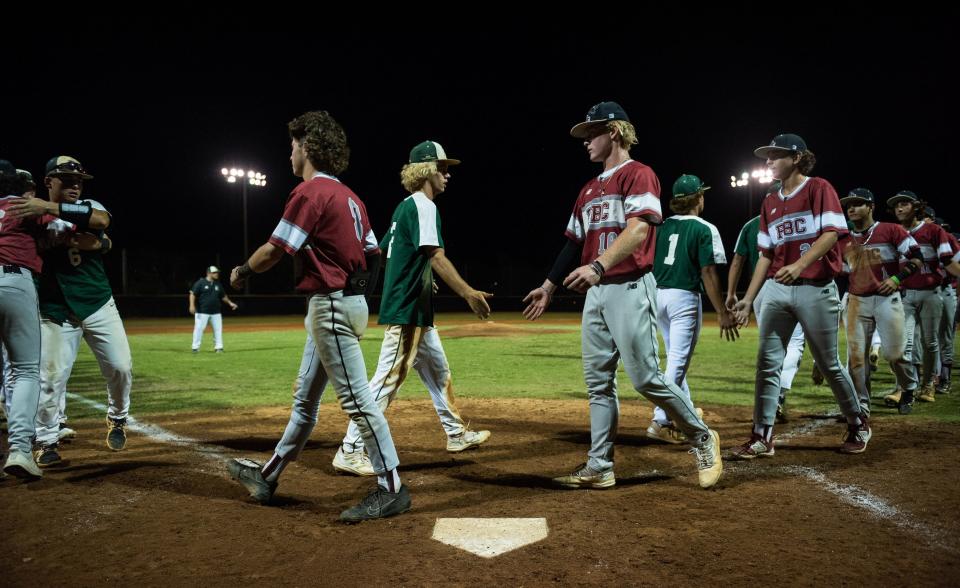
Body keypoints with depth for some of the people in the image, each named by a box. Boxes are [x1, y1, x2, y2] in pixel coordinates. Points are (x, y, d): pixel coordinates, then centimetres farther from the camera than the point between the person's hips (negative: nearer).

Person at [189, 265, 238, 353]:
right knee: (199, 328, -4)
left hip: (216, 312, 5)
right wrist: (192, 305, -18)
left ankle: (218, 347, 13)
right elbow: (193, 294, -8)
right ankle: (196, 347, 4)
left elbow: (223, 296, 21)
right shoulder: (200, 283, -4)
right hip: (202, 312, -5)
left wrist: (230, 303, 9)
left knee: (218, 329, 4)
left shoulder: (218, 284, 12)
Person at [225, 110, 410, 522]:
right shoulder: (349, 197, 15)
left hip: (331, 306, -10)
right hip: (350, 301, 10)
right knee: (305, 398, 17)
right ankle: (268, 476, 30)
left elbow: (273, 251, -12)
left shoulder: (310, 192, -12)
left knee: (356, 398, -7)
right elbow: (374, 253, 15)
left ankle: (391, 489, -1)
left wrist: (241, 271, 6)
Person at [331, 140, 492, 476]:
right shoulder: (423, 206, -13)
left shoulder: (405, 207, 17)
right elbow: (436, 257, -25)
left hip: (416, 311, 11)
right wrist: (468, 293, -30)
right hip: (407, 310, -11)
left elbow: (381, 251, 20)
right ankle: (350, 451, -4)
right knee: (388, 379, -9)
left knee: (437, 371, 19)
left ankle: (456, 434, 32)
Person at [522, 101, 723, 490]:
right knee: (598, 382, 7)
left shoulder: (638, 175, -4)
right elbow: (574, 243, 22)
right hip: (595, 292, 8)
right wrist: (549, 287, 20)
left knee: (646, 378, -7)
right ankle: (599, 468, 13)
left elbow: (639, 228, -20)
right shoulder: (589, 190, 20)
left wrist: (598, 265, -34)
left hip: (629, 289, -8)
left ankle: (702, 438, 15)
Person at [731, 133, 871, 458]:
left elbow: (832, 233, -13)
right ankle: (762, 438, 2)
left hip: (816, 288, -5)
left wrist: (800, 264, -29)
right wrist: (748, 298, 10)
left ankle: (858, 425, 28)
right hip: (776, 288, 5)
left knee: (828, 364, 5)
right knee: (767, 362, -2)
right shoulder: (769, 202, 16)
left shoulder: (819, 188, 0)